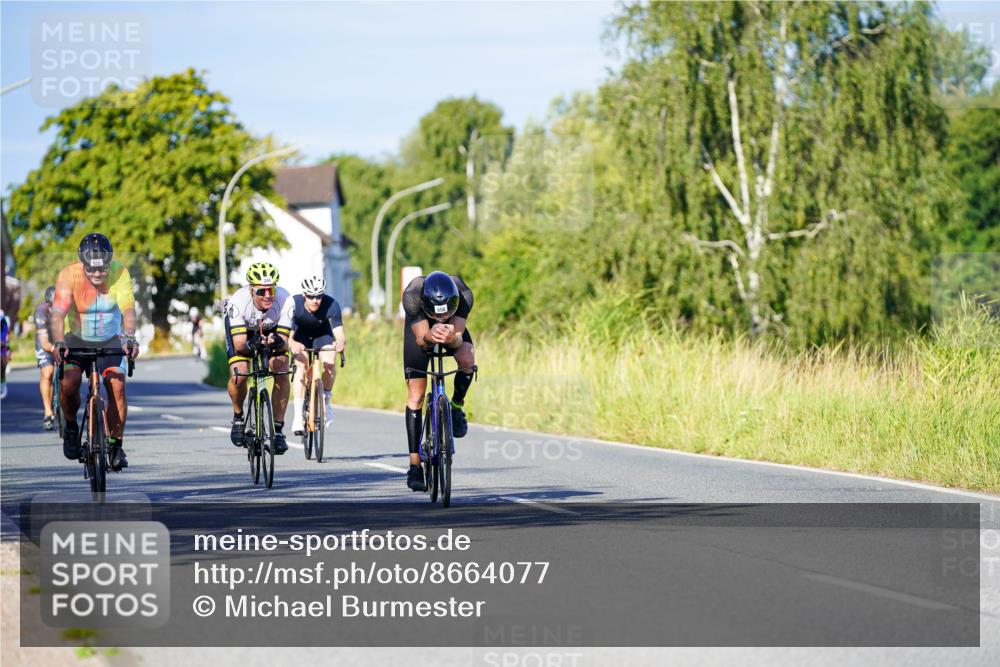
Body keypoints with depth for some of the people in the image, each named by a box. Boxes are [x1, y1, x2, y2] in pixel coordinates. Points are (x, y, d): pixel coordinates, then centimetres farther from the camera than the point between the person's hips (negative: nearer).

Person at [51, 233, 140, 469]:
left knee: (116, 385, -19)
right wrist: (58, 343, -49)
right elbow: (58, 314, -31)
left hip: (110, 341, 1)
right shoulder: (69, 275, -23)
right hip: (77, 341, -1)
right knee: (68, 384, -24)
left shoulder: (120, 273, -20)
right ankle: (71, 427, 6)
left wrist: (130, 338, -47)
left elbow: (128, 310, -29)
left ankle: (116, 445, -5)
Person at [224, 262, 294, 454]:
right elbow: (239, 344, -39)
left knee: (281, 372, -21)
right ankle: (238, 417, 7)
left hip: (272, 330, 1)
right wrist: (251, 345, -59)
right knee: (239, 375, -23)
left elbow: (284, 343, -33)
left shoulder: (285, 300, -35)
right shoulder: (238, 302, -39)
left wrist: (278, 342, -55)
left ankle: (277, 429, -10)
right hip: (242, 331, -1)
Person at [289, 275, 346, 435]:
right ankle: (298, 415, -20)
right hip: (301, 335, -1)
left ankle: (325, 402, 2)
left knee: (329, 363, -23)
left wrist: (340, 342, -64)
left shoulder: (331, 305, -33)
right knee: (301, 366, -23)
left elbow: (339, 331, -40)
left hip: (323, 334, 1)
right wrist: (292, 343, -62)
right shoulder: (294, 304, -33)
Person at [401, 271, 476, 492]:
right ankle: (415, 467, -3)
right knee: (416, 396, -9)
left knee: (467, 361, -33)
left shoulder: (463, 295, -38)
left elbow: (458, 339, -38)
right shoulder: (412, 296, -41)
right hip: (420, 326, -1)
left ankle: (456, 407, -2)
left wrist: (451, 338, -61)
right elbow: (421, 340, -38)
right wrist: (430, 337, -61)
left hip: (452, 327, 1)